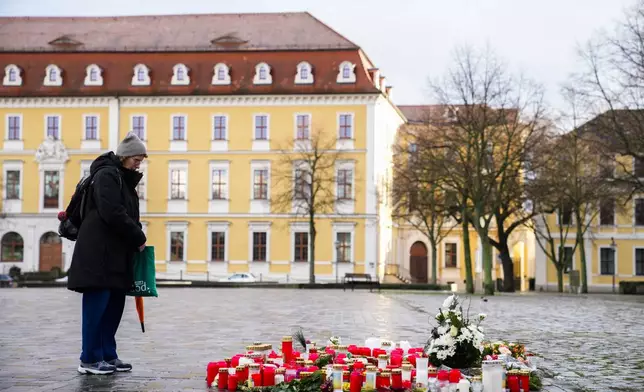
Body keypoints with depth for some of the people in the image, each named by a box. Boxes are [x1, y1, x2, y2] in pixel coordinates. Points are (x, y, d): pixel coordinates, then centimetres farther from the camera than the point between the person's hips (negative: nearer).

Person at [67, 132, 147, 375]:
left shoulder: (124, 179, 19)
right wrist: (138, 237, -12)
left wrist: (136, 237, 1)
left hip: (116, 253, 9)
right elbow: (112, 214, -20)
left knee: (114, 304, 9)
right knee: (97, 304, -5)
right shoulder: (107, 175, -10)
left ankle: (107, 355, 15)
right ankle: (90, 359, 0)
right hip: (99, 252, -9)